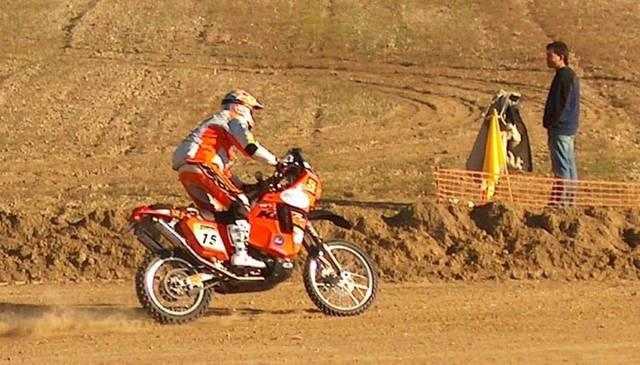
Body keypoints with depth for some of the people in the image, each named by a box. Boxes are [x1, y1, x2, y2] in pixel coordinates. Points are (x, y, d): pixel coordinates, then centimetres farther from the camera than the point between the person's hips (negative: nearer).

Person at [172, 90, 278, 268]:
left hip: (186, 173, 10)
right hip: (201, 166, -10)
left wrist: (244, 186, 33)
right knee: (238, 204, -14)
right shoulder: (234, 119, 7)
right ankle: (240, 253, -26)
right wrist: (276, 161, -5)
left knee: (216, 214, 13)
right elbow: (250, 147, -11)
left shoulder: (216, 122, 36)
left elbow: (224, 170, 36)